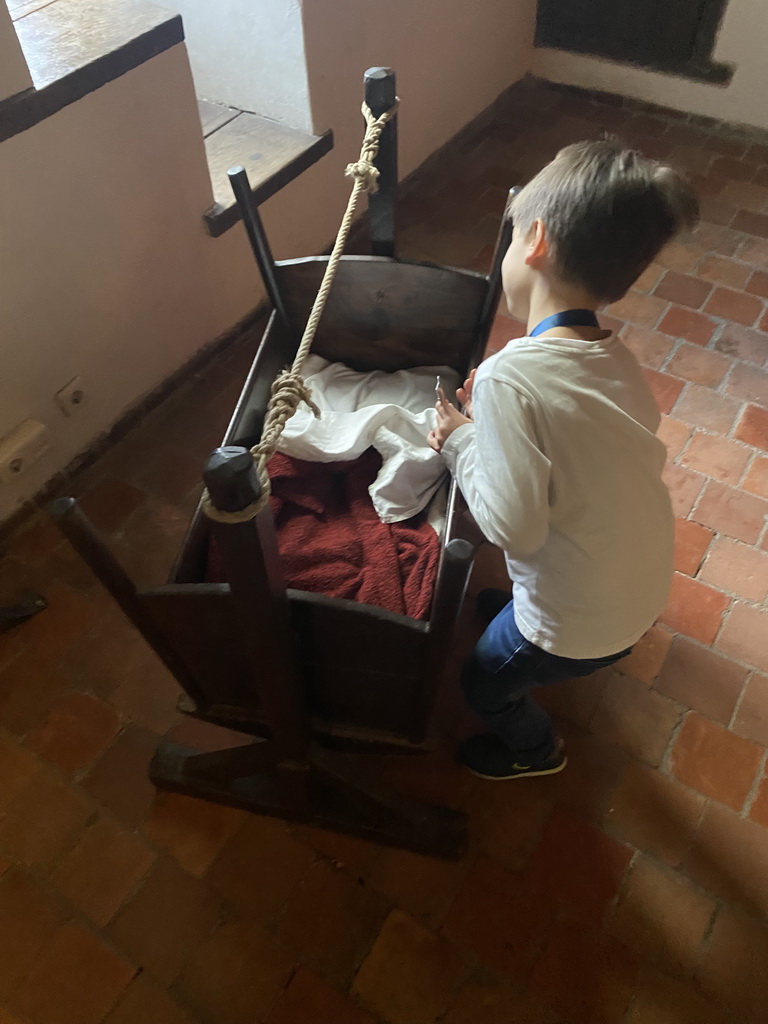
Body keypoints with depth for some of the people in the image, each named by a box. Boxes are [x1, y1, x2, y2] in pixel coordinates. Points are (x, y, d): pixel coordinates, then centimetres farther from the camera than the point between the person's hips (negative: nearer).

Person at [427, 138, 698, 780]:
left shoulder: (510, 376, -30)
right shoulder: (617, 361, -6)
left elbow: (515, 528, -29)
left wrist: (460, 444, -14)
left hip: (582, 623, -6)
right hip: (644, 589, 7)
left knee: (484, 682, 24)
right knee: (498, 605, 33)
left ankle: (534, 750, 51)